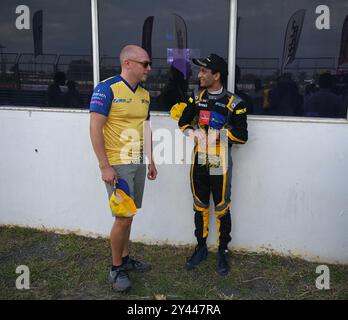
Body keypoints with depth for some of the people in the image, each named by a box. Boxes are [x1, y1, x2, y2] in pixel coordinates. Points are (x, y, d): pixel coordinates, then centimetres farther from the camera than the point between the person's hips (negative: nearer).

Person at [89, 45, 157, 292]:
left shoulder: (144, 94, 10)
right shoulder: (107, 88, -13)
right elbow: (95, 129, -15)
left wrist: (151, 160, 17)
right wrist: (105, 167, -18)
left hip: (138, 164, 7)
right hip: (117, 165, -7)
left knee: (128, 216, 15)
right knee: (123, 218, -4)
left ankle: (125, 258, 31)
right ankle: (116, 269, 15)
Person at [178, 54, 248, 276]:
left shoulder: (234, 103, -7)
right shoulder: (197, 98, 6)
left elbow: (242, 136, -9)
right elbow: (184, 122, 9)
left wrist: (219, 134, -19)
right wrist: (192, 132, -11)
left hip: (220, 165, -4)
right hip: (199, 163, 4)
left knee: (222, 209, 6)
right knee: (200, 207, 14)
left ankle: (223, 252, 24)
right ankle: (201, 247, 31)